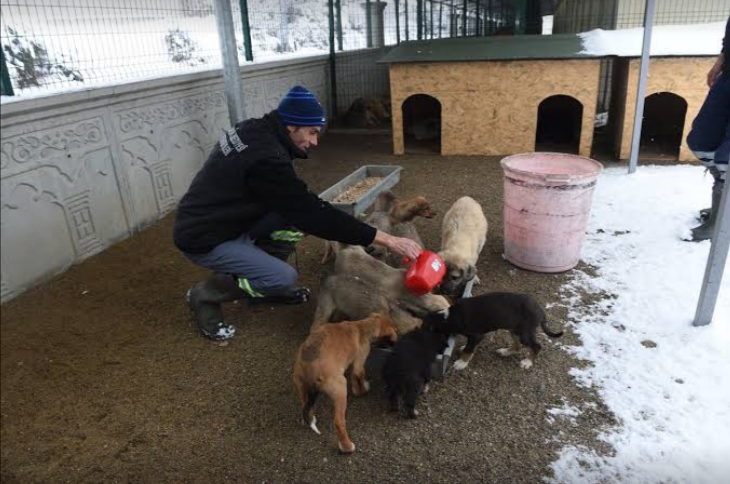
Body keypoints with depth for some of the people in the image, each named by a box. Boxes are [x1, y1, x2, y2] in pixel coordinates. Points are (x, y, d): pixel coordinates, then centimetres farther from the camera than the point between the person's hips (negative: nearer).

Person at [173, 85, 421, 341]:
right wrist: (387, 239, -27)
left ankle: (263, 284, 13)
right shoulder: (266, 157, -29)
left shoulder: (254, 130, -1)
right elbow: (313, 212, -28)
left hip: (224, 219, 9)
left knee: (295, 213, -1)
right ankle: (205, 293, 3)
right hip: (203, 238, -9)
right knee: (286, 277, -15)